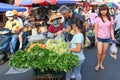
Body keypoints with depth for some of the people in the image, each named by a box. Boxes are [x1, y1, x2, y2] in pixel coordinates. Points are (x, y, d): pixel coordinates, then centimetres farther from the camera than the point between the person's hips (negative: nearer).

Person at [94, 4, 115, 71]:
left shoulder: (110, 19, -2)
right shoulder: (97, 19, -7)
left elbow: (111, 29, 4)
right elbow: (96, 29, -3)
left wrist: (113, 37, -7)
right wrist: (96, 38, -5)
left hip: (107, 38, 2)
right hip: (100, 38, -2)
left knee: (104, 52, 10)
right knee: (99, 53, -3)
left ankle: (101, 64, 30)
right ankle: (98, 64, 20)